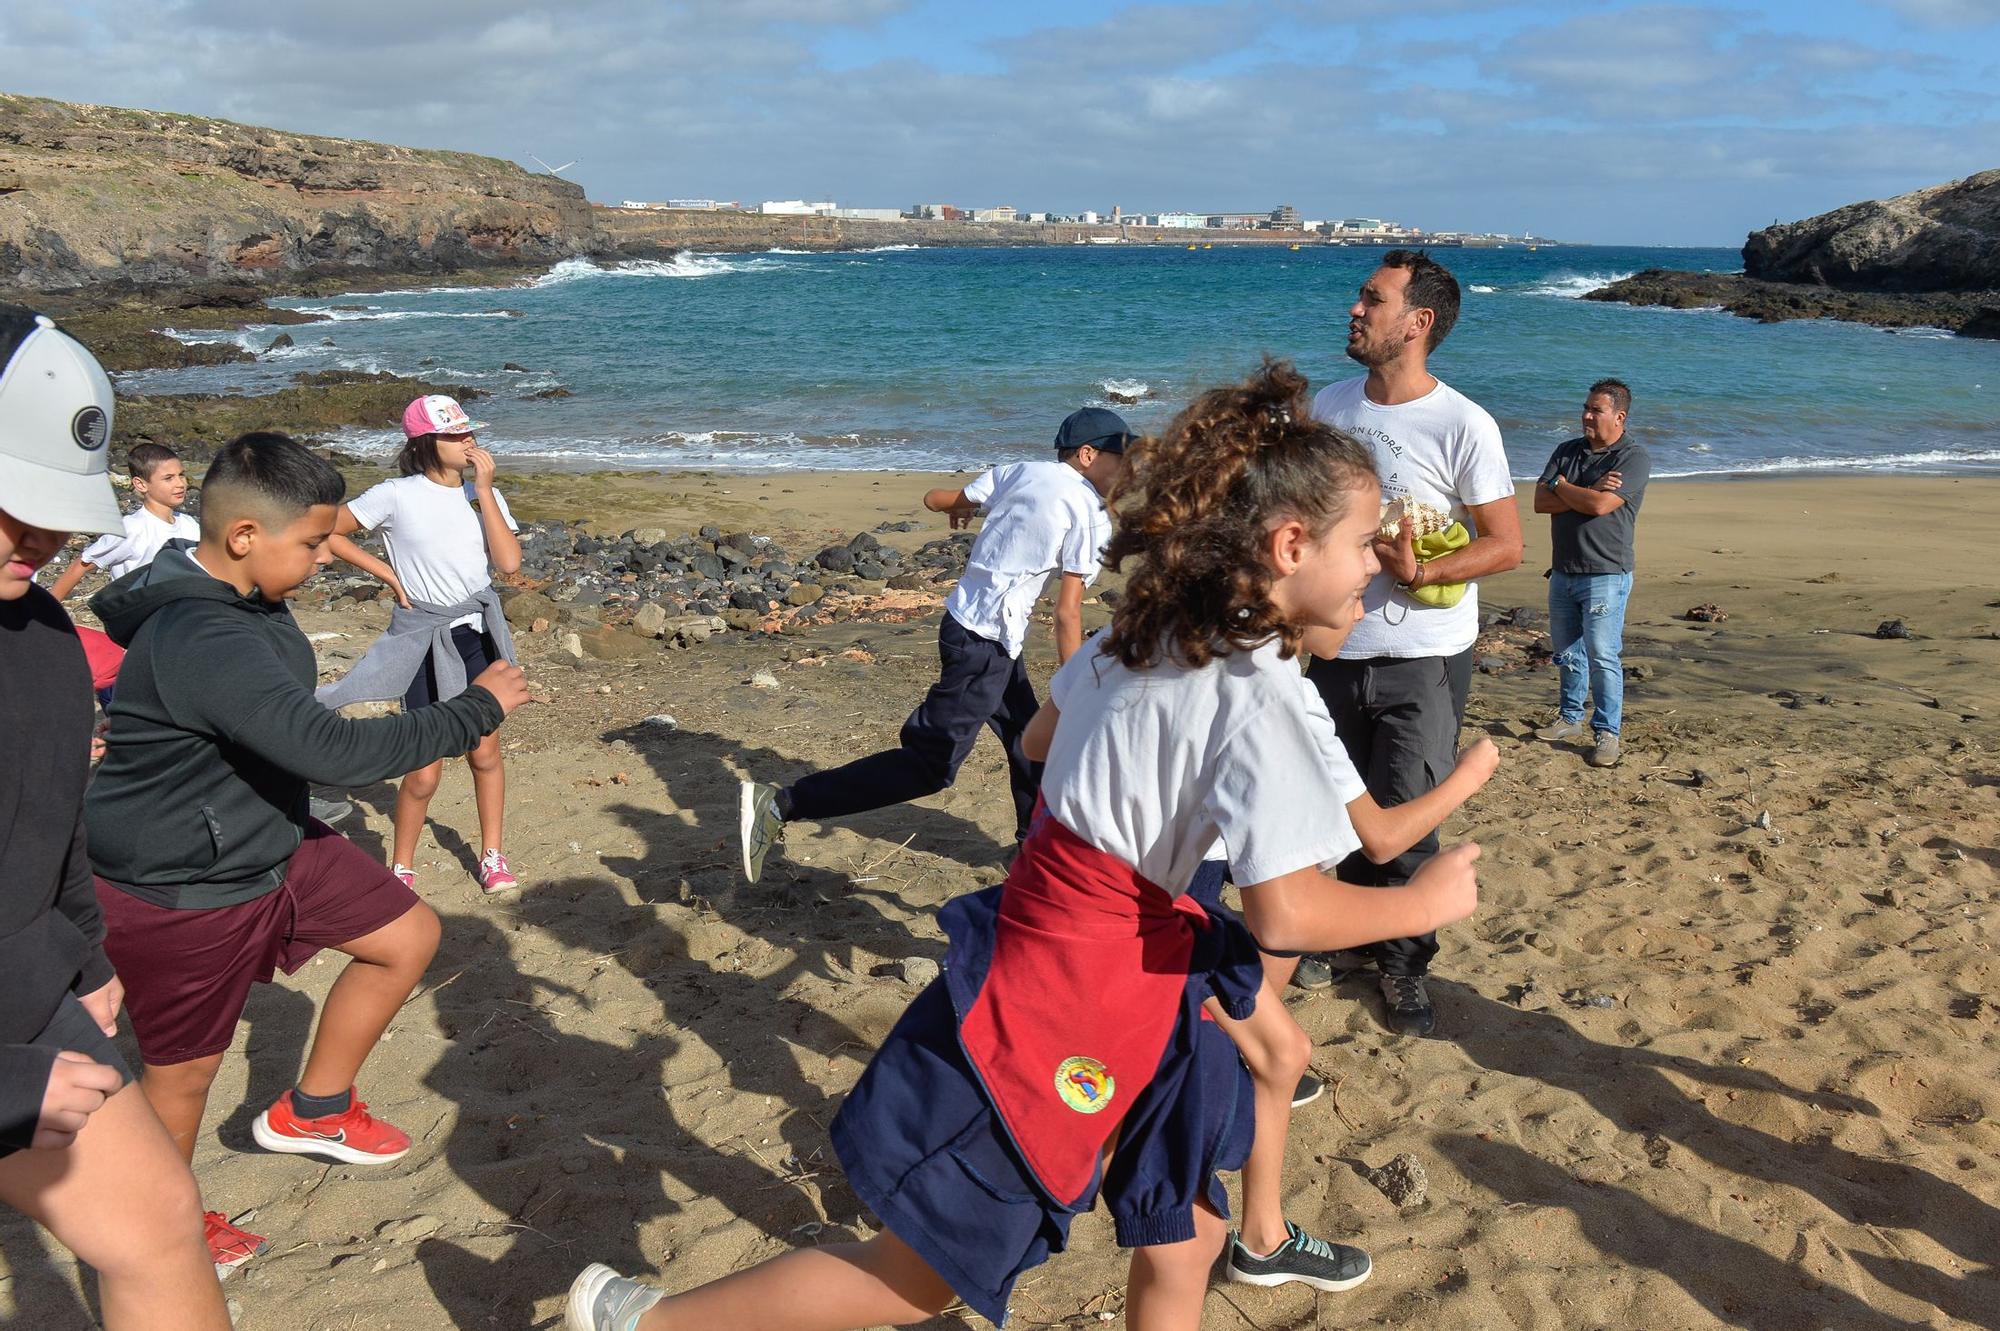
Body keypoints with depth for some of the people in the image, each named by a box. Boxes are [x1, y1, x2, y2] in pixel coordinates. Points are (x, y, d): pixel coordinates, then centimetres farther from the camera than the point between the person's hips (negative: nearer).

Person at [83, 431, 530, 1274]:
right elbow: (332, 751, -39)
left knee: (408, 935, 11)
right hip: (182, 897, -9)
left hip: (272, 846, 9)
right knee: (183, 1074, 11)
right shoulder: (203, 640, -34)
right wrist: (475, 712, -30)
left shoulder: (228, 601, -2)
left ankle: (312, 1111, 28)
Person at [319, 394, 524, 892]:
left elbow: (509, 561, -12)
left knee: (485, 752, 11)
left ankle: (492, 856, 26)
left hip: (478, 632, 4)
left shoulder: (483, 494, 2)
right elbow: (328, 532, -3)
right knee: (425, 772, -1)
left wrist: (484, 489, -13)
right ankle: (402, 867, 19)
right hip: (425, 639, -4)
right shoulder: (397, 496, -10)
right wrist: (389, 575, -6)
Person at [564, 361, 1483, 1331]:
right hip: (1071, 995, -9)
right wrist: (1424, 902, -6)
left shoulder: (1141, 628, 2)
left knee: (1181, 1242, 20)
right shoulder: (1257, 697, -23)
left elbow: (1040, 736, 16)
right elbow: (1286, 913, -22)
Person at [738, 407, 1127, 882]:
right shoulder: (1090, 512, -10)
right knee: (931, 764, -10)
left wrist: (961, 507, 41)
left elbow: (935, 499, 18)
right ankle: (780, 805, -13)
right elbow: (1067, 613, -12)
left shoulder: (1017, 472, 10)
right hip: (985, 642, -10)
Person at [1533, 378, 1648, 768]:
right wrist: (1588, 493, -13)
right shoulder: (1567, 451, 11)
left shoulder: (1635, 457, -8)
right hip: (1563, 572, 6)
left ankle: (1607, 733, 1)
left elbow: (1600, 505, -20)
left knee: (1603, 656, -8)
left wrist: (1562, 486, -5)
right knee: (1567, 653, 14)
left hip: (1605, 575, -6)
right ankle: (1571, 720, 28)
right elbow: (1540, 501, -1)